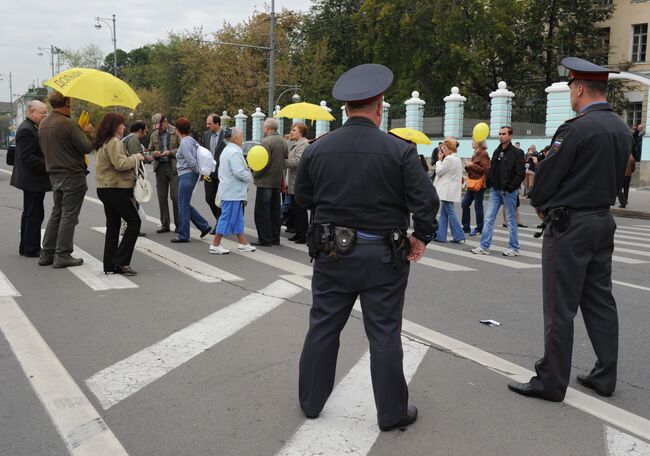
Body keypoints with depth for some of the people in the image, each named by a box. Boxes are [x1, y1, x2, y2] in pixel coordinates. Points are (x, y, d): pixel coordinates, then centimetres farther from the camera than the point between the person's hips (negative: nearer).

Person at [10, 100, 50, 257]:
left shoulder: (31, 128, 15)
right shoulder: (26, 130, -17)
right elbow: (26, 157, -23)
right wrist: (47, 166, -22)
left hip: (32, 180, 11)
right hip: (32, 180, -11)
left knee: (30, 213, 17)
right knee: (34, 214, -5)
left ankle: (26, 247, 26)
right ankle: (31, 249, 2)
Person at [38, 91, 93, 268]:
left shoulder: (43, 123, 10)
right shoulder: (68, 124, -17)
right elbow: (86, 147, -18)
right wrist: (87, 133, 3)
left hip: (55, 174, 8)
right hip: (72, 175, -8)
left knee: (57, 214, 16)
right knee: (69, 216, -2)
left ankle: (46, 253, 18)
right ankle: (62, 255, 1)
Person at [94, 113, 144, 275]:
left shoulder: (101, 143, 17)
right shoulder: (114, 142, -14)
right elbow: (120, 164, -23)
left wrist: (133, 158, 11)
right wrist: (136, 157, -8)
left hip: (105, 188, 10)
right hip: (116, 189, -10)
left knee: (113, 226, 11)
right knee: (134, 221, -2)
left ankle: (110, 265, 13)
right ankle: (121, 261, -6)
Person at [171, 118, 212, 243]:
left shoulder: (184, 143, -15)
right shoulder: (191, 140, 12)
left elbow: (191, 161, -20)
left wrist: (198, 172, -6)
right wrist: (199, 172, 12)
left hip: (187, 176, -9)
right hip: (188, 176, 9)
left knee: (183, 207, 0)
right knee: (185, 205, 16)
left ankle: (183, 236, 7)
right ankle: (204, 226, 16)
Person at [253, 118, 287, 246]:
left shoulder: (266, 141, -16)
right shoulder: (283, 142, 11)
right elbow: (286, 161, 15)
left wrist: (255, 174, -6)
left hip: (265, 181, -8)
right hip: (278, 181, 8)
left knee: (262, 212, -2)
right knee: (275, 211, 14)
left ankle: (265, 239, -2)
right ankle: (275, 238, 19)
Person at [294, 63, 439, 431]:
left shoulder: (317, 149, -2)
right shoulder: (400, 150, -12)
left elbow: (303, 198, 9)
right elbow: (426, 200, -14)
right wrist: (421, 237, 2)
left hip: (332, 253, 3)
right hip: (383, 256, -3)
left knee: (323, 327, 15)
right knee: (384, 334, 7)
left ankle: (311, 401, 29)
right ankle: (392, 412, 19)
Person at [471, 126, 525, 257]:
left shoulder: (516, 153, -8)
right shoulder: (497, 151, 12)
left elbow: (520, 174, -13)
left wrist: (511, 187, -19)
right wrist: (489, 183, 3)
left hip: (509, 192, -6)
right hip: (495, 190, 6)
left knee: (511, 220, 4)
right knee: (489, 218, 3)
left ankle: (514, 248, 13)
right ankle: (484, 247, 6)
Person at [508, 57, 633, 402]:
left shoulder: (576, 128, -18)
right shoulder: (622, 130, 9)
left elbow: (547, 173, -13)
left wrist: (539, 204, 6)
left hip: (569, 226, -8)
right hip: (603, 221, 9)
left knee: (560, 308, -2)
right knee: (599, 301, 15)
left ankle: (551, 383, 6)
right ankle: (605, 376, 22)